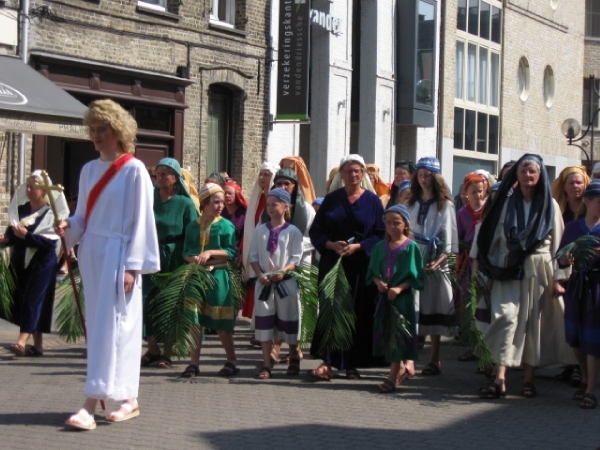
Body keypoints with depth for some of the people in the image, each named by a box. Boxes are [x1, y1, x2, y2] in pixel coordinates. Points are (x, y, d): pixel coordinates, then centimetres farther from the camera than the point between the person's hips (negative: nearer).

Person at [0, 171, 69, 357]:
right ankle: (37, 345, 17)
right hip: (20, 262, 7)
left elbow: (50, 241, -20)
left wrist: (26, 235, -26)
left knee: (33, 300, -10)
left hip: (42, 264, -7)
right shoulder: (21, 209, 10)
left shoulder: (51, 214, -9)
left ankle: (22, 342, -18)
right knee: (21, 300, 9)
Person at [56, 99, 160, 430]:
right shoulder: (89, 170, 12)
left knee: (109, 325, -8)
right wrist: (69, 227, -6)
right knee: (98, 325, 9)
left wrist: (132, 265, -15)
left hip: (117, 255, -7)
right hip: (91, 253, 7)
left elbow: (140, 220, -10)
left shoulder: (134, 170, -8)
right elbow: (84, 215, 16)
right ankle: (128, 399, 17)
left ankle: (91, 404, -10)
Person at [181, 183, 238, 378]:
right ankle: (194, 363, 11)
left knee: (221, 322, 1)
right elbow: (186, 252, 7)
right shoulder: (193, 226, 8)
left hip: (218, 276, -3)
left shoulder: (226, 226, -1)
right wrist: (194, 259, -14)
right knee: (195, 320, 4)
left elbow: (231, 253, -6)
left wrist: (210, 254, -16)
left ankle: (232, 362, 13)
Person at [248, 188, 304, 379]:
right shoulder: (260, 230, 7)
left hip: (286, 281, -3)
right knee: (264, 322, 0)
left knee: (288, 320, 6)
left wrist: (283, 271, -21)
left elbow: (296, 258, -6)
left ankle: (294, 359, 25)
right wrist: (260, 274, -9)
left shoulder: (293, 231, -2)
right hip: (264, 282, 3)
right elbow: (253, 256, 6)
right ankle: (266, 365, 4)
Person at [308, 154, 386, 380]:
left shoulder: (373, 201, 4)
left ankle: (352, 364, 11)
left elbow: (381, 234, 0)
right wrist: (331, 245, -13)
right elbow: (315, 231, 6)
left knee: (359, 313, 1)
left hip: (361, 266, -1)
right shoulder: (331, 199, 7)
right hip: (333, 264, 1)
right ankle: (327, 363, -5)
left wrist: (358, 247, -14)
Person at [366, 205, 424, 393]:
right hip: (384, 295, 5)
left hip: (403, 297, -5)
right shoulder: (380, 247, 9)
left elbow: (415, 276, -8)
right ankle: (400, 367, 26)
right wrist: (378, 281, -11)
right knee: (386, 332, 8)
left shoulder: (411, 247, -5)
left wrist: (399, 288, -20)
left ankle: (393, 376, -5)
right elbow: (373, 271, 10)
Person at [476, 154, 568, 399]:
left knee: (535, 323, 3)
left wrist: (557, 277, -4)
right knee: (505, 317, -12)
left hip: (538, 270, 0)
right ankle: (500, 379, -16)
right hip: (509, 270, 0)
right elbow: (494, 238, 8)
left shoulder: (550, 205, 6)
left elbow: (557, 242, 2)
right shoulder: (507, 204, 8)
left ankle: (529, 378, 12)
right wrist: (491, 270, 2)